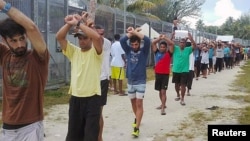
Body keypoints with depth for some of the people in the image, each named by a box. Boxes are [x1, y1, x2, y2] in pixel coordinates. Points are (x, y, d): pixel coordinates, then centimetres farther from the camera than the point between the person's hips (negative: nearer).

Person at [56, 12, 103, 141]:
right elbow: (59, 37, -1)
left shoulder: (95, 52, -4)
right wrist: (69, 24, -16)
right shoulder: (73, 51, 9)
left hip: (92, 98, -4)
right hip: (75, 98, 5)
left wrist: (79, 23, -22)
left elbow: (97, 37, -25)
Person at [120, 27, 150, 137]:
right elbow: (122, 40, -14)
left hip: (140, 82, -4)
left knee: (139, 104, -7)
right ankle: (137, 118, 39)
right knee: (133, 102, 16)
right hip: (130, 81, 4)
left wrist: (135, 32, -19)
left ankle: (136, 128, -9)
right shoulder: (128, 50, 2)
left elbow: (147, 40, -23)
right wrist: (131, 32, -13)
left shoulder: (143, 51, -5)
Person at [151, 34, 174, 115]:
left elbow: (172, 44, -10)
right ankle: (163, 104, 33)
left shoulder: (168, 53, 0)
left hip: (165, 74, -4)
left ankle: (163, 108, -12)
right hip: (158, 74, 4)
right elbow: (153, 43, 1)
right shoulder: (157, 52, 6)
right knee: (160, 91, 15)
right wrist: (160, 38, 1)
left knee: (163, 91, -10)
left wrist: (165, 38, -7)